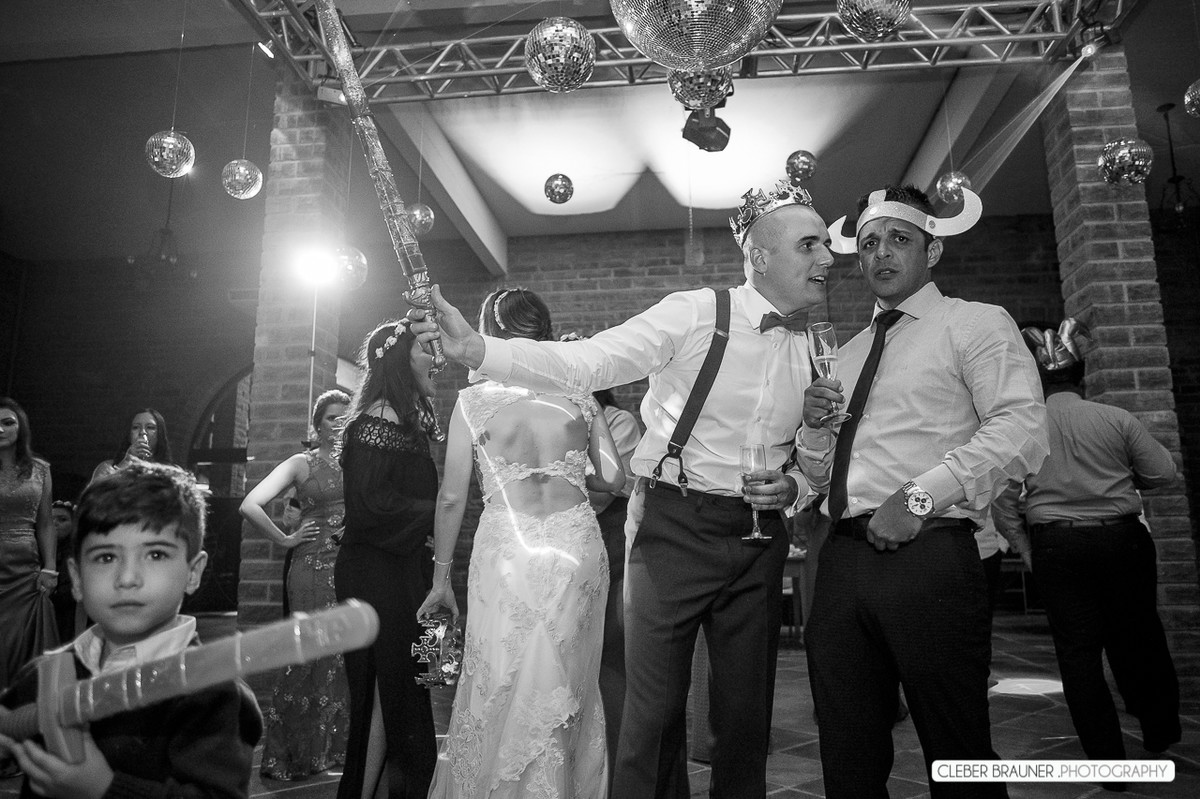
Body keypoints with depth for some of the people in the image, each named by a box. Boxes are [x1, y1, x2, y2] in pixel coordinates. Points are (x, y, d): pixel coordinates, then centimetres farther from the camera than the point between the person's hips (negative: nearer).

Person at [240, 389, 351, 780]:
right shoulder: (302, 463, 4)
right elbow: (250, 505, -1)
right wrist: (285, 539, 0)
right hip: (314, 568, -3)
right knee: (312, 656, -1)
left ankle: (339, 745, 20)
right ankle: (293, 753, 15)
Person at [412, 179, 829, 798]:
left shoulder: (816, 348, 6)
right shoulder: (695, 314, -9)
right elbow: (583, 363, -18)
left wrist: (792, 487, -6)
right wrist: (476, 349, -30)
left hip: (760, 538, 5)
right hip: (673, 527, -4)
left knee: (746, 712, 13)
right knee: (655, 710, 2)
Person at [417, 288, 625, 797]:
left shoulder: (474, 399, -2)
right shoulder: (578, 395, 4)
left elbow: (452, 497, 0)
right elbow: (614, 478, 5)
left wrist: (441, 577, 9)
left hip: (508, 547, -2)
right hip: (577, 543, 3)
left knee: (502, 688, 10)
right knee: (570, 688, 16)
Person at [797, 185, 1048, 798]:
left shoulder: (975, 323, 4)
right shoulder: (849, 353, 22)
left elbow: (1022, 431, -13)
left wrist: (920, 496, -19)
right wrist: (813, 427, 2)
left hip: (928, 558, -5)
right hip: (842, 561, 6)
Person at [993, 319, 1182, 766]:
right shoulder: (1116, 419, -5)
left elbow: (1005, 494, -3)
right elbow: (1164, 473, 2)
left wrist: (1015, 538, 10)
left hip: (1055, 545, -1)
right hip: (1122, 538, 1)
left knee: (1077, 649, 6)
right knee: (1138, 635, 19)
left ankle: (1108, 759, 12)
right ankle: (1160, 732, 36)